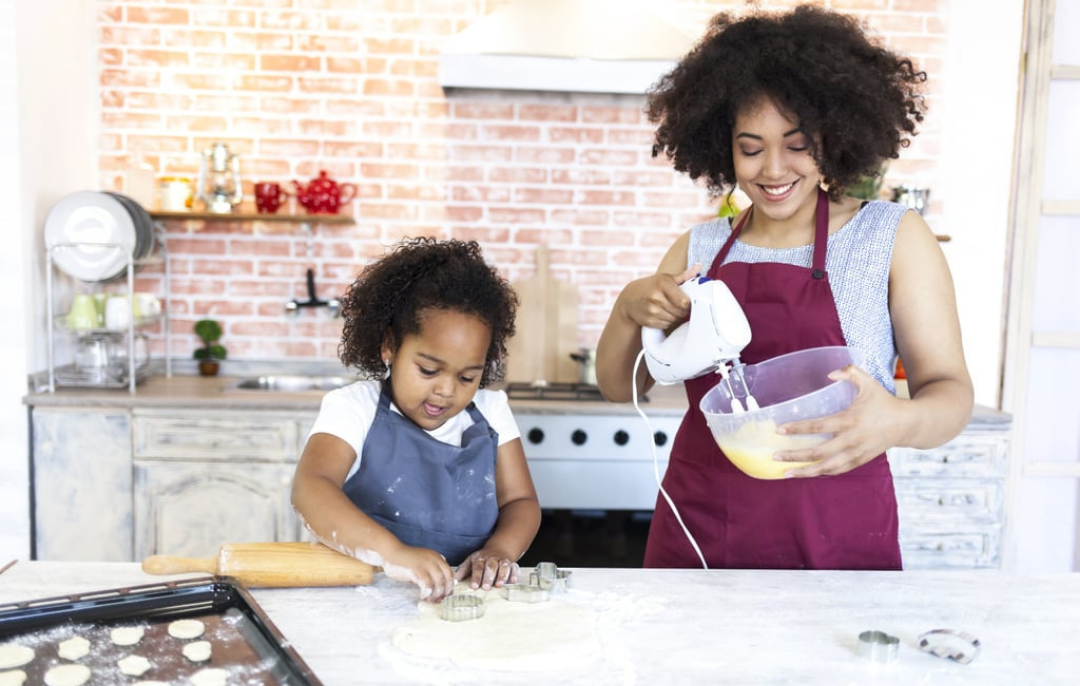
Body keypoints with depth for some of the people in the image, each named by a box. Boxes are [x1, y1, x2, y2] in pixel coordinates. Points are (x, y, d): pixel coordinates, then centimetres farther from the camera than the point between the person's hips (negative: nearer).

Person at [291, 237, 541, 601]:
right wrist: (394, 552, -36)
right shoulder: (354, 408, -5)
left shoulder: (490, 411, 8)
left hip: (470, 597, 4)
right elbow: (310, 489, -20)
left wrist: (500, 548, -14)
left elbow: (520, 501, 9)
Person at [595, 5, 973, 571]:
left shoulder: (893, 237, -3)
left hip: (838, 544, -2)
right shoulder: (700, 249, 4)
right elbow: (619, 388, 8)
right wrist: (630, 309, -12)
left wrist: (899, 422, -28)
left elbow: (949, 390, -5)